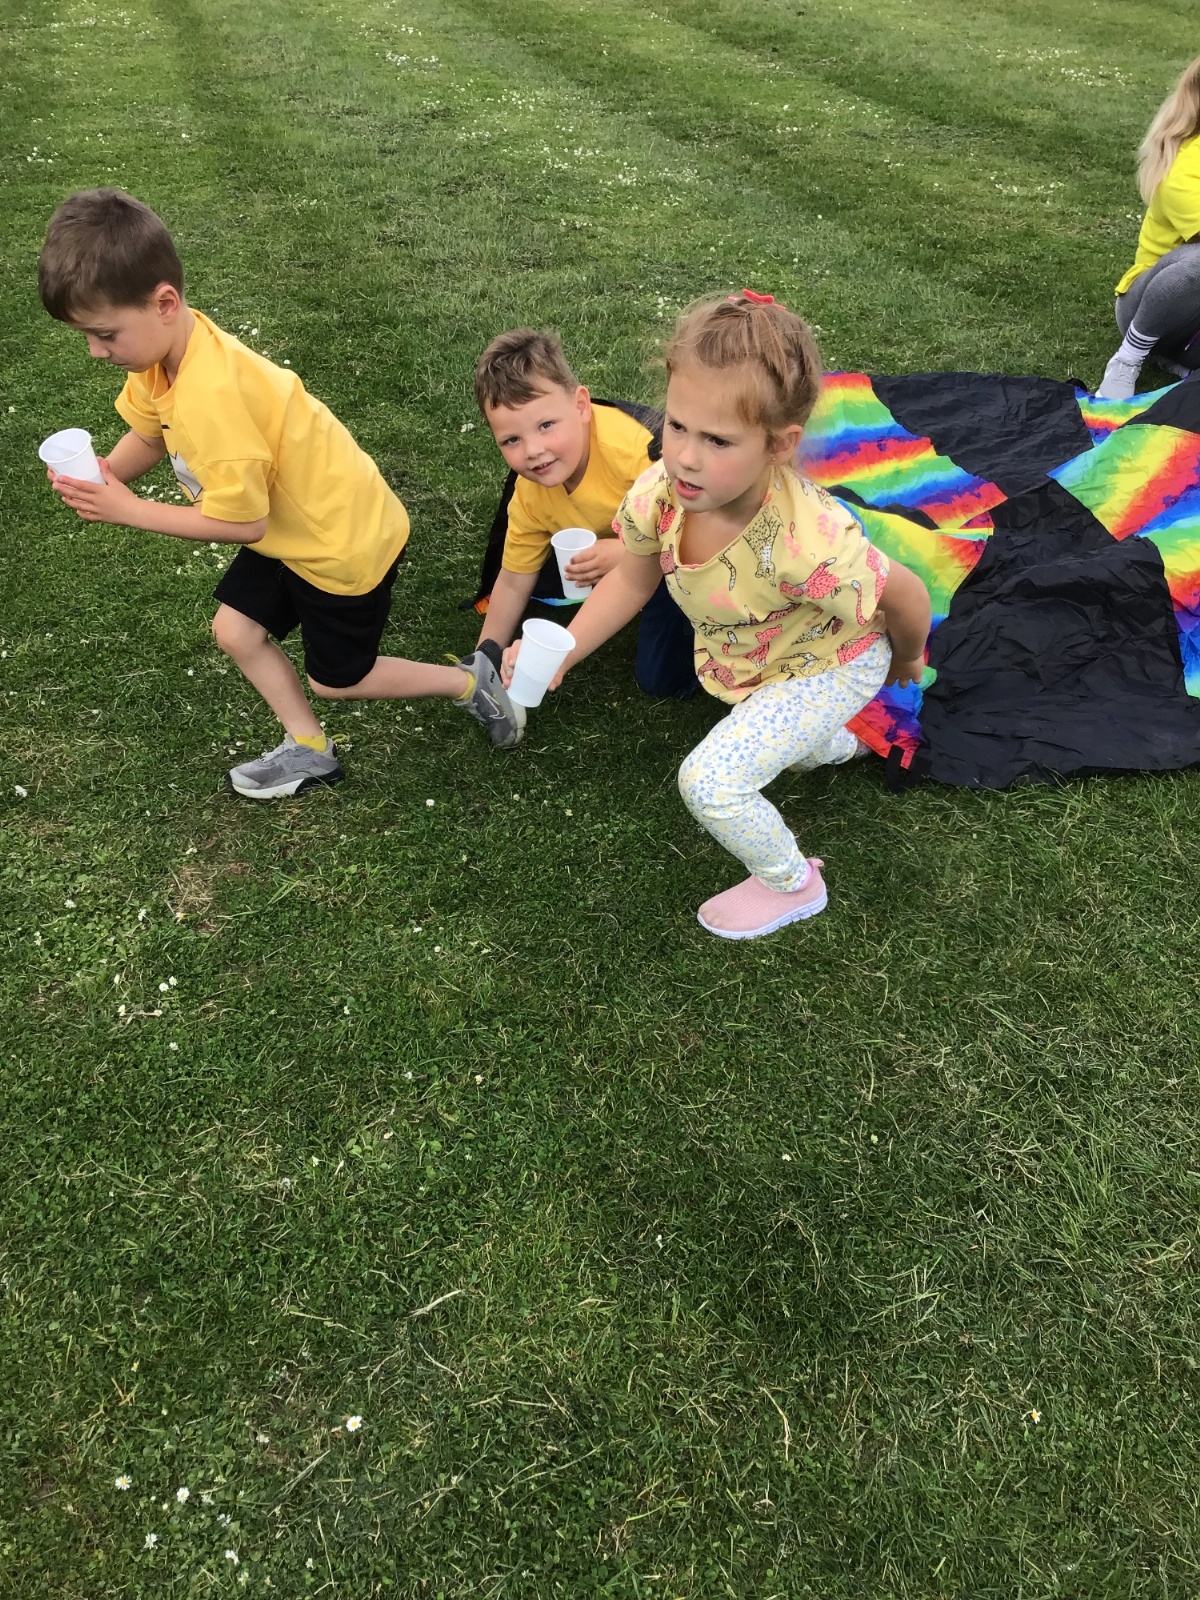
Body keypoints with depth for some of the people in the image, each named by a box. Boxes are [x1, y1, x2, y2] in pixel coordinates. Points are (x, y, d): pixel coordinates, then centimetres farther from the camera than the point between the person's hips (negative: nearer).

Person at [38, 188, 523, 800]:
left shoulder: (210, 397, -35)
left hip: (346, 541, -9)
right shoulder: (163, 344, -8)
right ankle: (310, 750, 25)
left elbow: (244, 522, -26)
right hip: (294, 523, 9)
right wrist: (99, 475, -16)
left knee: (335, 680, 8)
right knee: (236, 629, 10)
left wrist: (128, 510, -19)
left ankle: (469, 682, 23)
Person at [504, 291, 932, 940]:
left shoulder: (806, 545, -45)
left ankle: (792, 885, 8)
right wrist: (565, 650, -23)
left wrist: (905, 661, -4)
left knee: (710, 782, -20)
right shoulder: (661, 491, -30)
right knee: (779, 746, 35)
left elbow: (907, 595, -26)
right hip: (749, 665, 6)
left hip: (830, 666, -6)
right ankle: (836, 743, 70)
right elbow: (632, 578, -9)